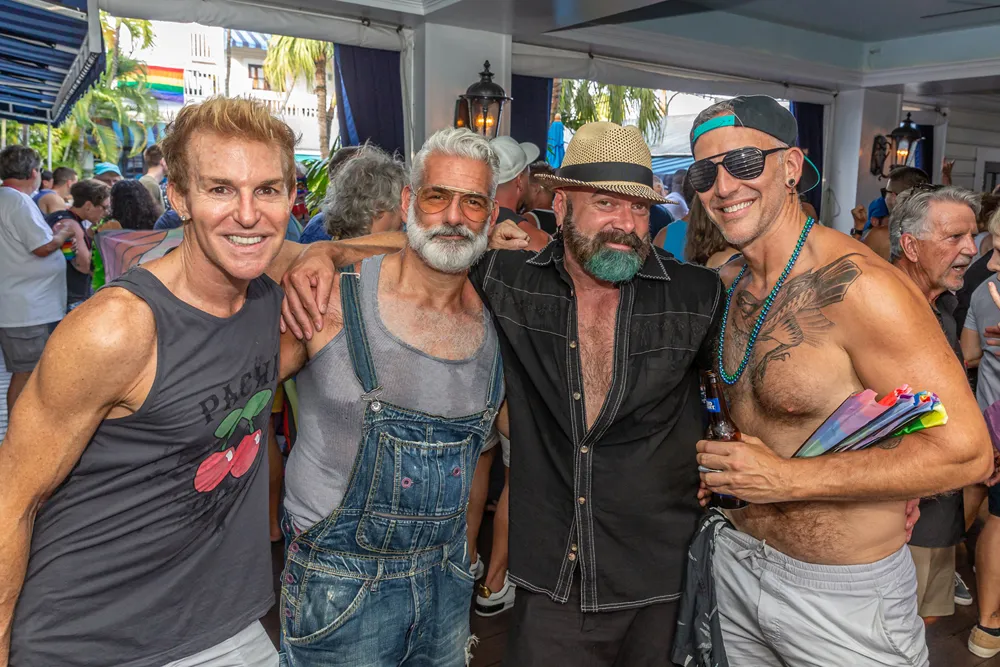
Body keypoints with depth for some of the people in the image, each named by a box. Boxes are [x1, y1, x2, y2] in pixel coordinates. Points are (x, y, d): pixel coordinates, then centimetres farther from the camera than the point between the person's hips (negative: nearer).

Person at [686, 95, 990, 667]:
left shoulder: (859, 286, -23)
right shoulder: (730, 282, 1)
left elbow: (965, 451, -23)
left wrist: (790, 479, -23)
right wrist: (720, 464, 0)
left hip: (844, 596, -6)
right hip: (735, 561, 7)